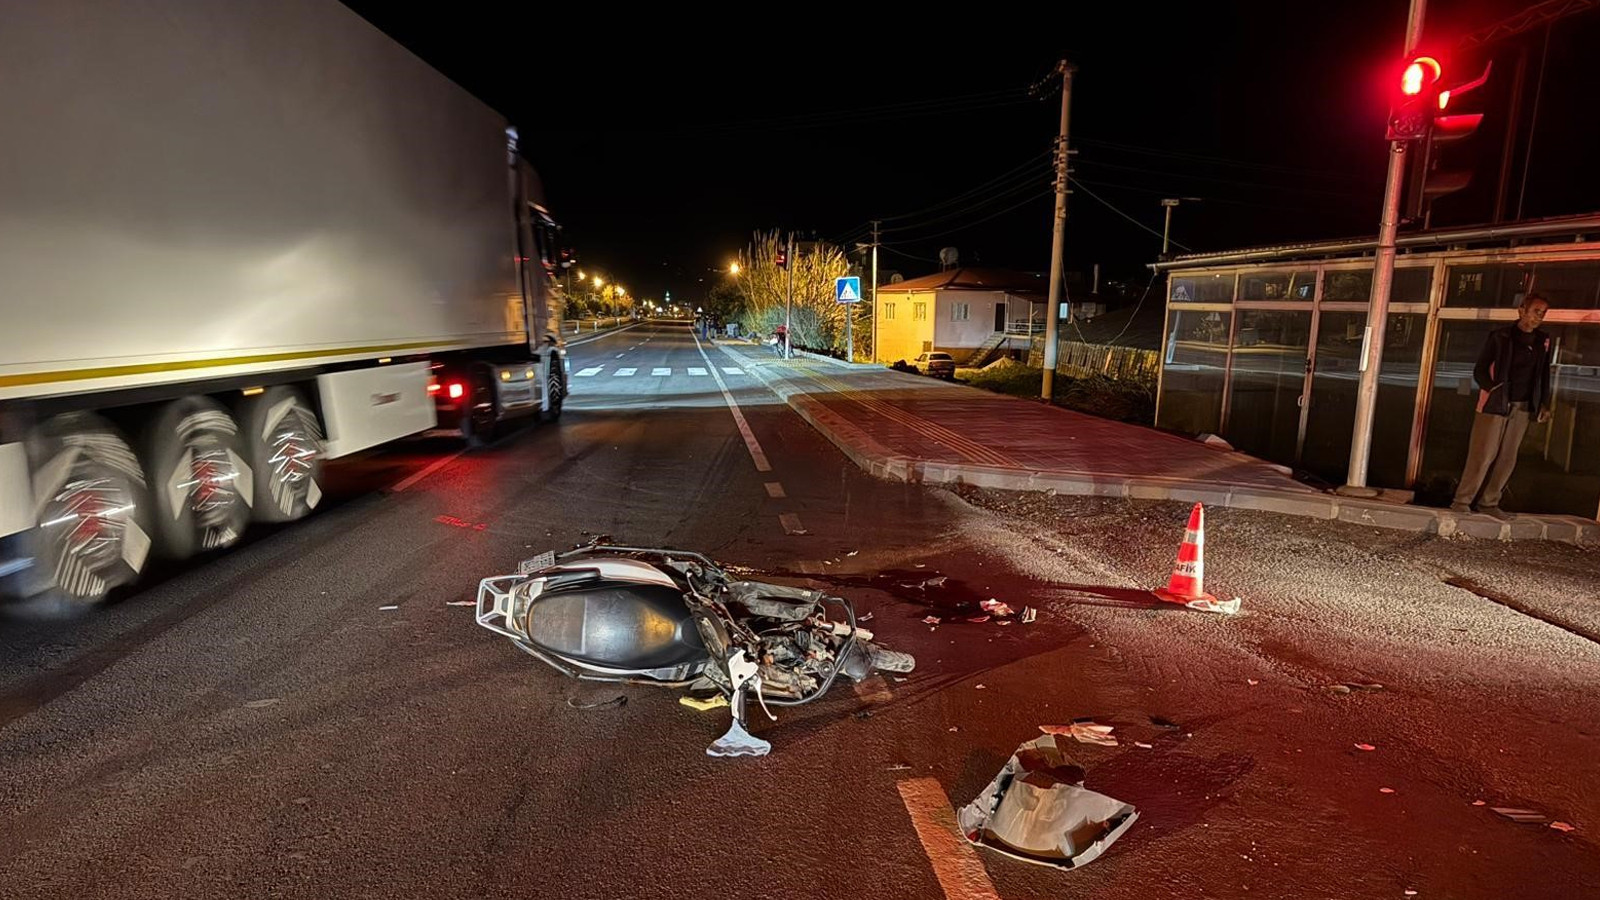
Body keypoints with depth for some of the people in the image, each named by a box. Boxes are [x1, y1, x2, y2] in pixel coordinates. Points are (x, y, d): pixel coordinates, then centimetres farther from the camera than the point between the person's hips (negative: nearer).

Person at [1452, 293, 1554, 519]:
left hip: (1522, 409, 5)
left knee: (1507, 460, 6)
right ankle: (1462, 501, 0)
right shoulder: (1500, 337, -4)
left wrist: (1544, 404, 11)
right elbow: (1480, 370, -3)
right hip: (1495, 405, -5)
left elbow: (1544, 375, 17)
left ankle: (1489, 503, 15)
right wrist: (1492, 390, -18)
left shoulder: (1543, 341, 10)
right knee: (1482, 457, -7)